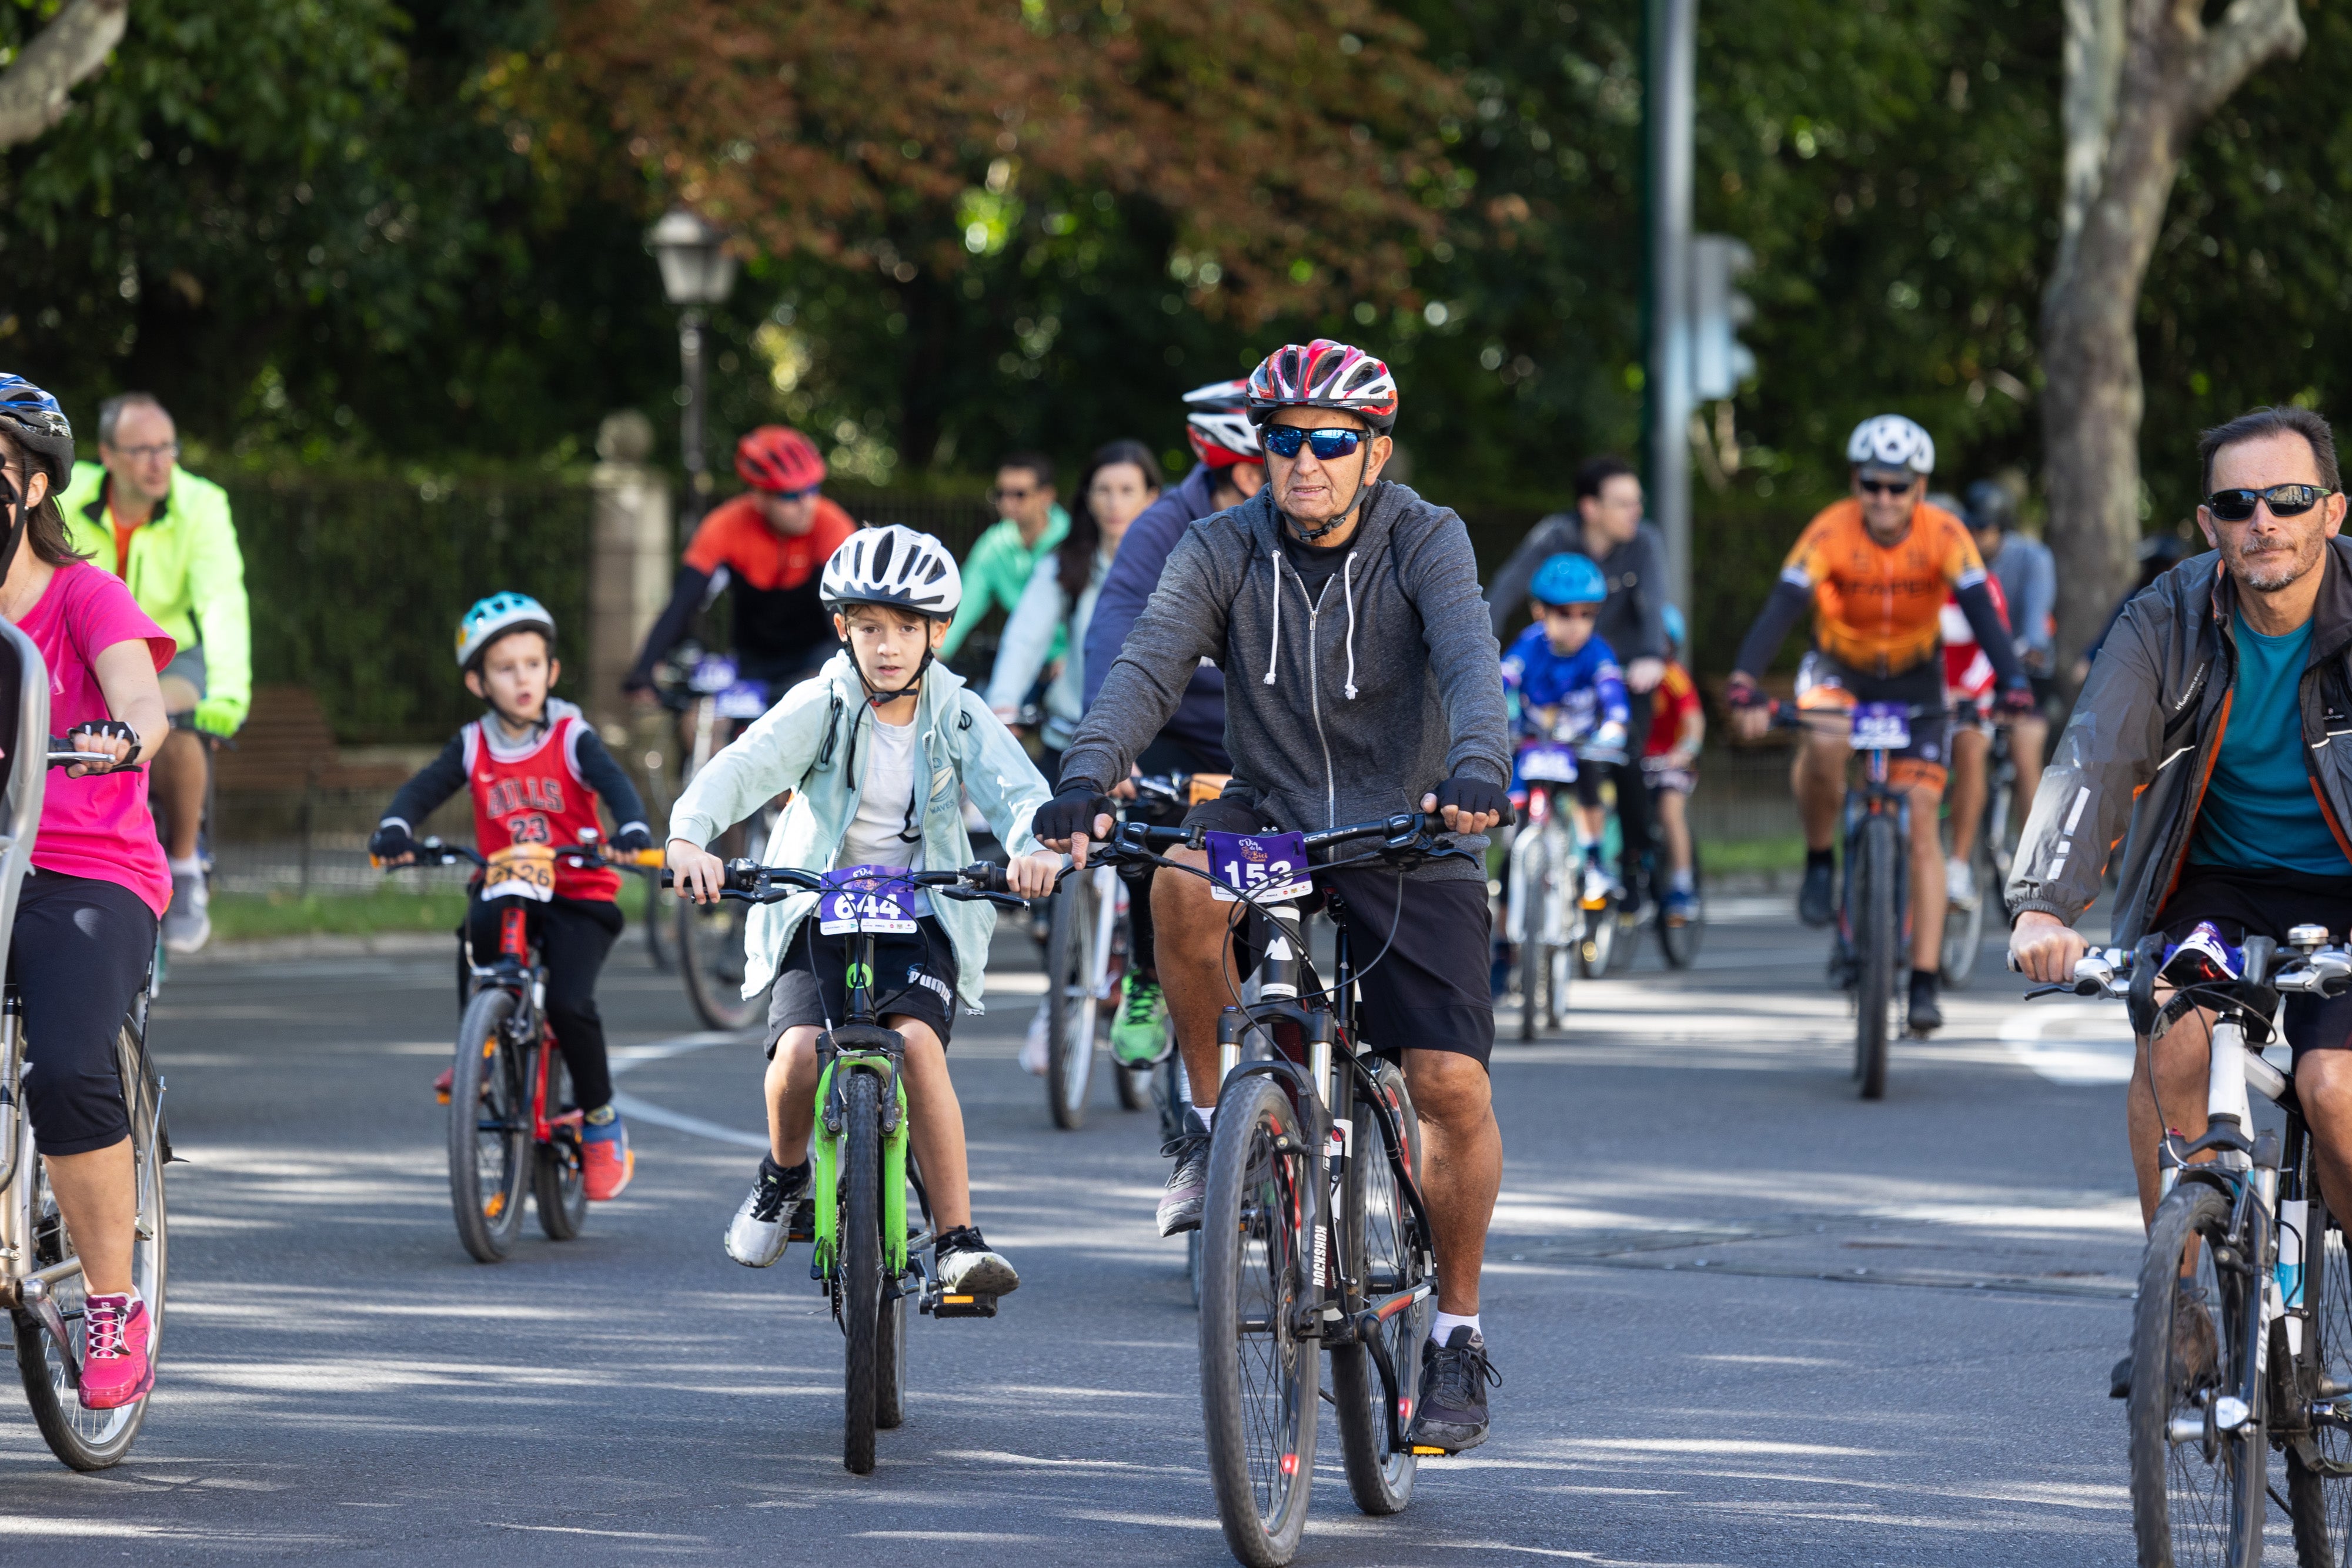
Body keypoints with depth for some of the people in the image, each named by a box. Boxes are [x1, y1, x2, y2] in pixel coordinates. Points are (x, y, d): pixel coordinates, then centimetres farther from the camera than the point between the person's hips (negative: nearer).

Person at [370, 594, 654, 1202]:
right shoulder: (473, 748, 4)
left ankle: (600, 1118, 1)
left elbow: (615, 783, -20)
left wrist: (633, 830, -41)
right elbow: (424, 788, -8)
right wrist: (395, 828, -30)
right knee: (481, 924, -32)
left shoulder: (572, 738, -4)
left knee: (569, 1003, -22)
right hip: (507, 892, 3)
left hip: (578, 894, -2)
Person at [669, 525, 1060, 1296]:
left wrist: (1034, 844, -42)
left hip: (919, 919, 0)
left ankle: (958, 1239, -22)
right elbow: (743, 767, -21)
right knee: (797, 1052, -24)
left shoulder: (959, 715, -2)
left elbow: (1017, 788, -18)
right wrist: (690, 836, -41)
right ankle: (784, 1172, 10)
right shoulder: (822, 705, -6)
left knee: (917, 1040, -28)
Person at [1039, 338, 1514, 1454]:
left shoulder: (1424, 543, -10)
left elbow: (1470, 659, -27)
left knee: (1452, 1085, -13)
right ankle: (1214, 1118, -12)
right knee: (1183, 883, -34)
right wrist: (1086, 780, -38)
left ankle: (1456, 1332, 6)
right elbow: (1147, 667, -19)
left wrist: (1475, 768, -48)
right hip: (1274, 819, 1)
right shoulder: (1224, 552, -6)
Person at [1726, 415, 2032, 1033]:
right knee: (1825, 744, -36)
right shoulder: (1831, 532, -25)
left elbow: (1982, 613, -29)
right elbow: (1781, 608, -34)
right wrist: (1744, 687, -49)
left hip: (1914, 679, 1)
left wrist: (2015, 687, -46)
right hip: (1838, 668, -1)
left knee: (1922, 821, -8)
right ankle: (1820, 861, -9)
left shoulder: (1944, 536, -22)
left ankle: (1924, 984, -7)